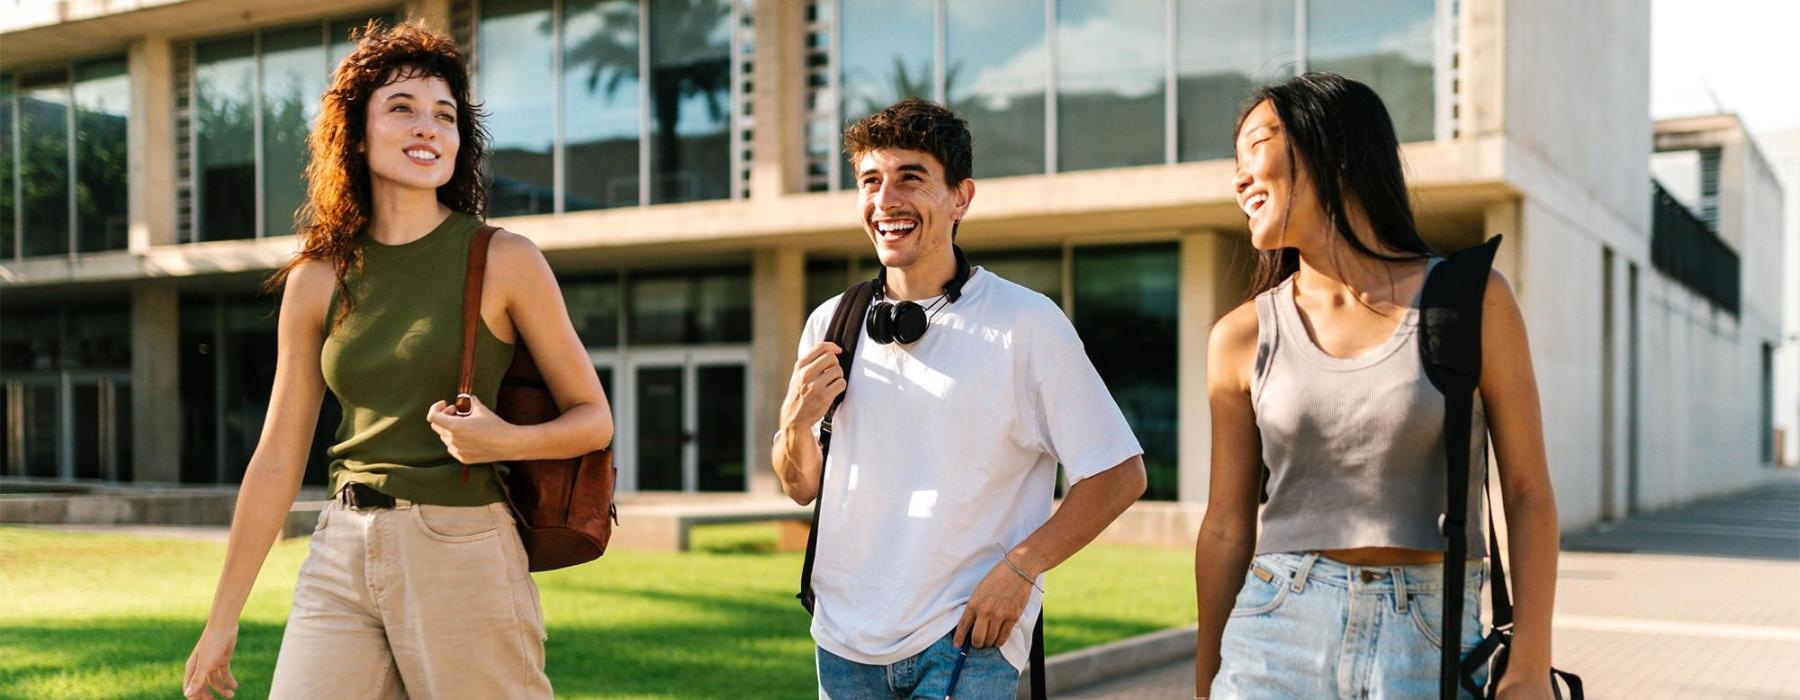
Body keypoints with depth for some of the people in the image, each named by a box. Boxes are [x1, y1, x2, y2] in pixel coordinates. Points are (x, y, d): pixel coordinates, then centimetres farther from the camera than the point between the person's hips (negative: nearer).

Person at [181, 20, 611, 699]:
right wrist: (221, 619, 12)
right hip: (340, 558, 3)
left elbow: (593, 418, 1)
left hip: (463, 554, -3)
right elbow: (276, 460, 10)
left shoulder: (504, 261, -4)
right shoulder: (317, 279, 5)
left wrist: (506, 440, -19)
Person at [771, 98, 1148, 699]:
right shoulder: (829, 324, 4)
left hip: (967, 639, -4)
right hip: (845, 639, 4)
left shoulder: (1027, 323, -9)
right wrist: (795, 423, -8)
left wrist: (1019, 566, -15)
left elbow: (1119, 474, -7)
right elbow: (803, 490, 12)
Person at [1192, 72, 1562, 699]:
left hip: (1433, 647, -1)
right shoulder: (1244, 336, 3)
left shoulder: (1471, 300, -1)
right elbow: (1227, 528, 8)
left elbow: (1528, 494, -1)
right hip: (1278, 640, 1)